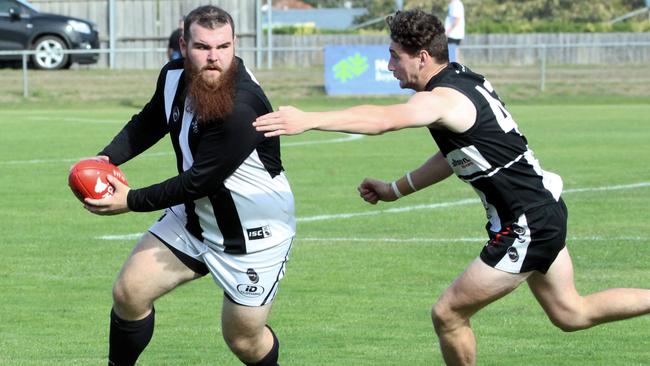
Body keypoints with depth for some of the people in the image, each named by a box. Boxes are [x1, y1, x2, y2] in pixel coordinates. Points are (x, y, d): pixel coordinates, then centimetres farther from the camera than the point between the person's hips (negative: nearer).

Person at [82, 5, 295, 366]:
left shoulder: (242, 109, -33)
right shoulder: (175, 75, -8)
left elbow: (199, 182, -29)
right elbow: (149, 121, 14)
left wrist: (131, 201, -20)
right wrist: (109, 157, -4)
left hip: (254, 236, -7)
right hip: (192, 219, 7)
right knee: (129, 292, 2)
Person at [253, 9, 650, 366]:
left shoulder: (443, 99, -24)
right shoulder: (463, 79, 6)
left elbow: (383, 119, -44)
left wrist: (307, 120, -54)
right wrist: (395, 190, 18)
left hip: (524, 228, -10)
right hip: (546, 207, 10)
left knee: (448, 315, 1)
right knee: (572, 314, 25)